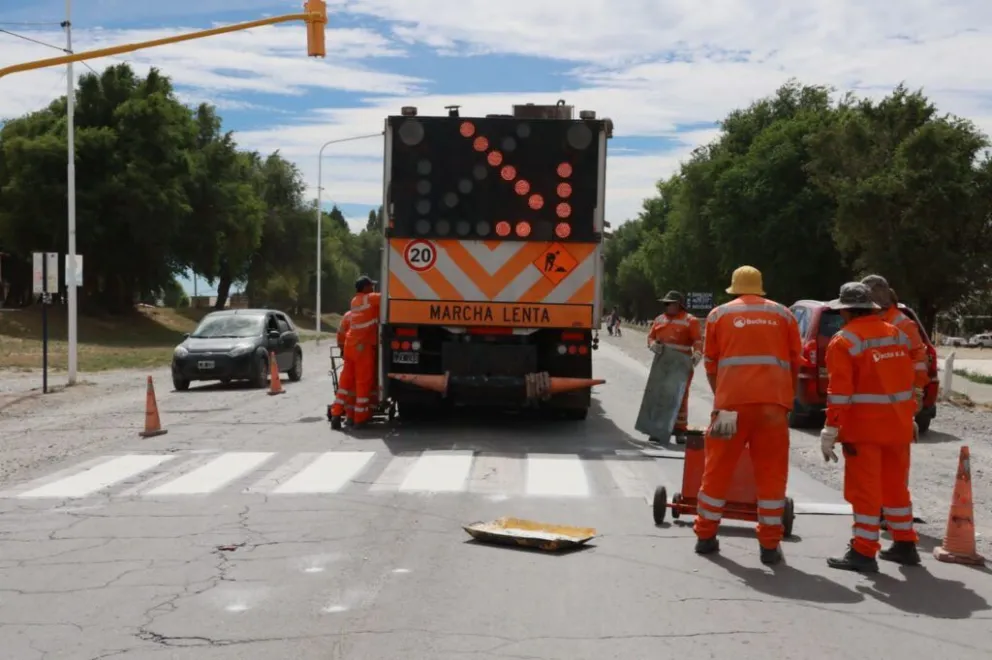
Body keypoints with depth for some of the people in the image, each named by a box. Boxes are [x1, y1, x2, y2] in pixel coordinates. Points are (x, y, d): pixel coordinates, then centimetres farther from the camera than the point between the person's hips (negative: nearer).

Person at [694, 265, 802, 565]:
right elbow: (795, 362, 14)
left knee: (718, 469, 10)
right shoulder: (783, 314, 14)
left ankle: (705, 535, 19)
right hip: (773, 402, 0)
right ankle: (770, 545, 6)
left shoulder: (719, 314, 11)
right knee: (771, 473, 6)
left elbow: (710, 364, 11)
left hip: (733, 400, 0)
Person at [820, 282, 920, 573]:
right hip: (898, 425, 7)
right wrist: (909, 418, 22)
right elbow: (909, 380, 14)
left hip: (864, 427, -7)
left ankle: (864, 552, 1)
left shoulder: (844, 341, -10)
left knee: (865, 489, -1)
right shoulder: (897, 334, 10)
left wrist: (830, 431, -14)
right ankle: (905, 545, 25)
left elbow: (839, 391, -16)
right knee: (895, 486, 18)